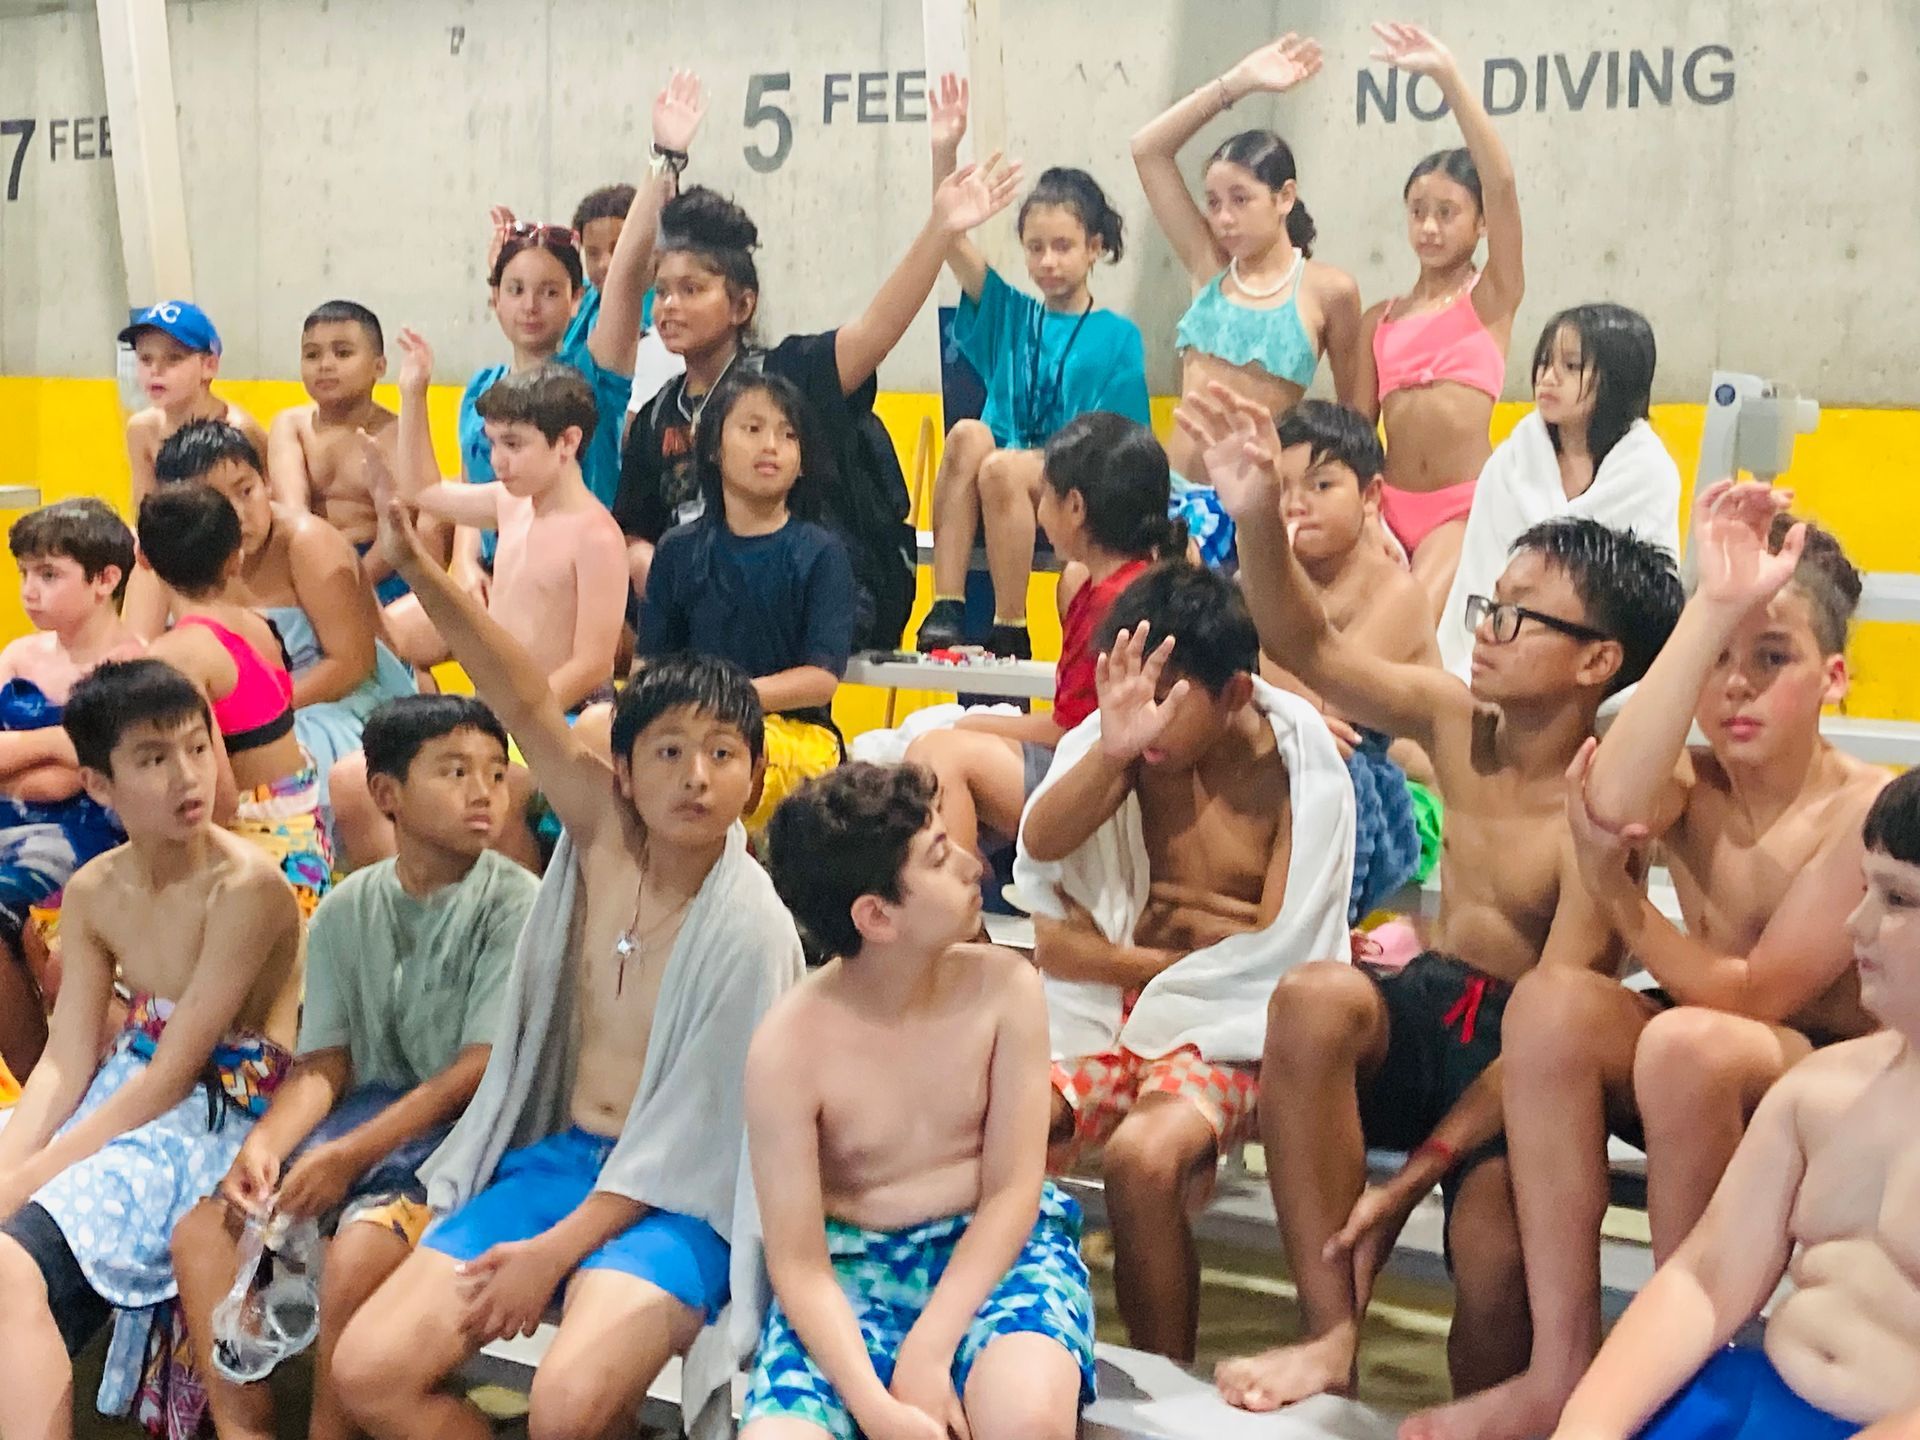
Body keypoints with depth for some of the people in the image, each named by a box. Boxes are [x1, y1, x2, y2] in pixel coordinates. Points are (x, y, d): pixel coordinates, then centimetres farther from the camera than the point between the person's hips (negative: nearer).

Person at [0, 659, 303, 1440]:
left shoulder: (247, 888, -16)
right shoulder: (93, 894, 6)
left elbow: (175, 1073, -17)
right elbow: (65, 1064, 0)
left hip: (221, 1118, -7)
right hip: (122, 1101, 7)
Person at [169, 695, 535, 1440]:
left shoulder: (513, 903, -9)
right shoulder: (346, 910, 7)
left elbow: (483, 1069, -14)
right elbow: (323, 1064, 6)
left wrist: (349, 1156, -19)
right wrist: (263, 1143, -15)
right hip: (368, 1109, 6)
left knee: (354, 1256, -30)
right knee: (201, 1233, -9)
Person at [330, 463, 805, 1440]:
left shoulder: (751, 929, -14)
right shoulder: (603, 834, 0)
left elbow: (688, 1132, -14)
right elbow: (526, 701, -10)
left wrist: (554, 1252, -17)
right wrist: (416, 565, -21)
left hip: (676, 1196, -6)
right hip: (555, 1156, 6)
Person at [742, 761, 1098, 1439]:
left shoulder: (1003, 987, -9)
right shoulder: (789, 1047, -13)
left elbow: (1011, 1191, -7)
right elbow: (798, 1264, -11)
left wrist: (928, 1351, -20)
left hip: (994, 1247, 0)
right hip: (850, 1271, 0)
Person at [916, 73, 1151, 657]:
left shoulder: (1118, 337, 7)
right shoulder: (1010, 315, 16)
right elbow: (949, 237, 4)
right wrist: (944, 150, -7)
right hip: (996, 492, 3)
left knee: (1001, 467, -33)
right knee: (969, 434, -28)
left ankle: (1009, 632, -22)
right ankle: (945, 608, -31)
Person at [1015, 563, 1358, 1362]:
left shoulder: (1301, 773, -6)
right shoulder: (1121, 742, 1)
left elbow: (1275, 952, -9)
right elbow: (1040, 846, -15)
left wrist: (1108, 957, -5)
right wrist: (1110, 751, -33)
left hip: (1229, 1032, -3)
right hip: (1112, 1018, 4)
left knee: (1142, 1156, -33)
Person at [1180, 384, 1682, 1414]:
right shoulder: (1455, 721, -1)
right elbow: (1310, 651, 0)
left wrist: (1414, 1174, -25)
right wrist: (1256, 519, -19)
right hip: (1430, 1009, 5)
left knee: (1494, 1263, -31)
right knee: (1313, 998, -30)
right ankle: (1330, 1338, -23)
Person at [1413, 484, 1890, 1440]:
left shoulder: (1871, 812, -16)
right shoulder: (1687, 784, -5)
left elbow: (1750, 994, -18)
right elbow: (1614, 802, -32)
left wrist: (1612, 890, -23)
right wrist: (1712, 608, -34)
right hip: (1701, 1084, 5)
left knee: (1689, 1044, -35)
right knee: (1551, 1002, -25)